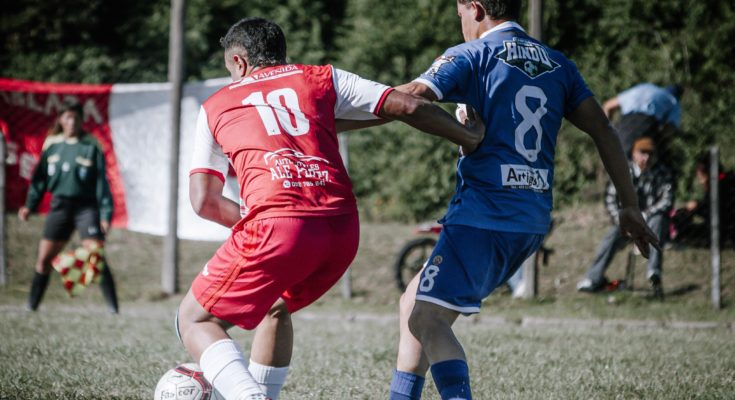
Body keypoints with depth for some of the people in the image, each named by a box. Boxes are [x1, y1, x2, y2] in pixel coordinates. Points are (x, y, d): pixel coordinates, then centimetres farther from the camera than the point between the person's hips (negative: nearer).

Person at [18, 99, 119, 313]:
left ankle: (113, 307, -9)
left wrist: (105, 213, -11)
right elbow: (40, 177, 12)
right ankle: (31, 306, 17)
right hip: (60, 205, 4)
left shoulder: (91, 146, -4)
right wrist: (30, 205, 4)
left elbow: (102, 181, -5)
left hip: (86, 206, -4)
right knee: (43, 259, 6)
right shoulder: (52, 144, 6)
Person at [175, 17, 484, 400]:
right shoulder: (322, 79, 22)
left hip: (276, 226, -4)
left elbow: (202, 201, 17)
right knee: (276, 308, 31)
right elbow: (408, 107, 14)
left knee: (194, 320, 10)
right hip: (342, 229, 4)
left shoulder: (216, 105, 21)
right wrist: (474, 139, 25)